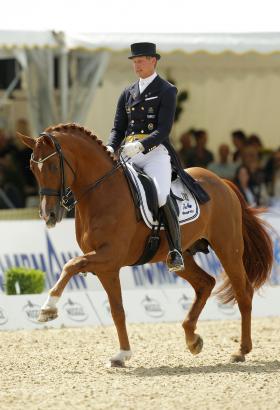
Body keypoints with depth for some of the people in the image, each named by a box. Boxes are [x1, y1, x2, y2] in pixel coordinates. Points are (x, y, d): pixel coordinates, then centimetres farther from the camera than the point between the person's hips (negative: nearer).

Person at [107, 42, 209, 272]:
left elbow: (163, 130, -8)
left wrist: (140, 145, -24)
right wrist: (110, 149, -7)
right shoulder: (128, 94, 20)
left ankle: (176, 251, -23)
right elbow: (118, 128, 15)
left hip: (156, 152, -6)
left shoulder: (166, 91, 2)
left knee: (161, 195, -29)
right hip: (130, 154, 6)